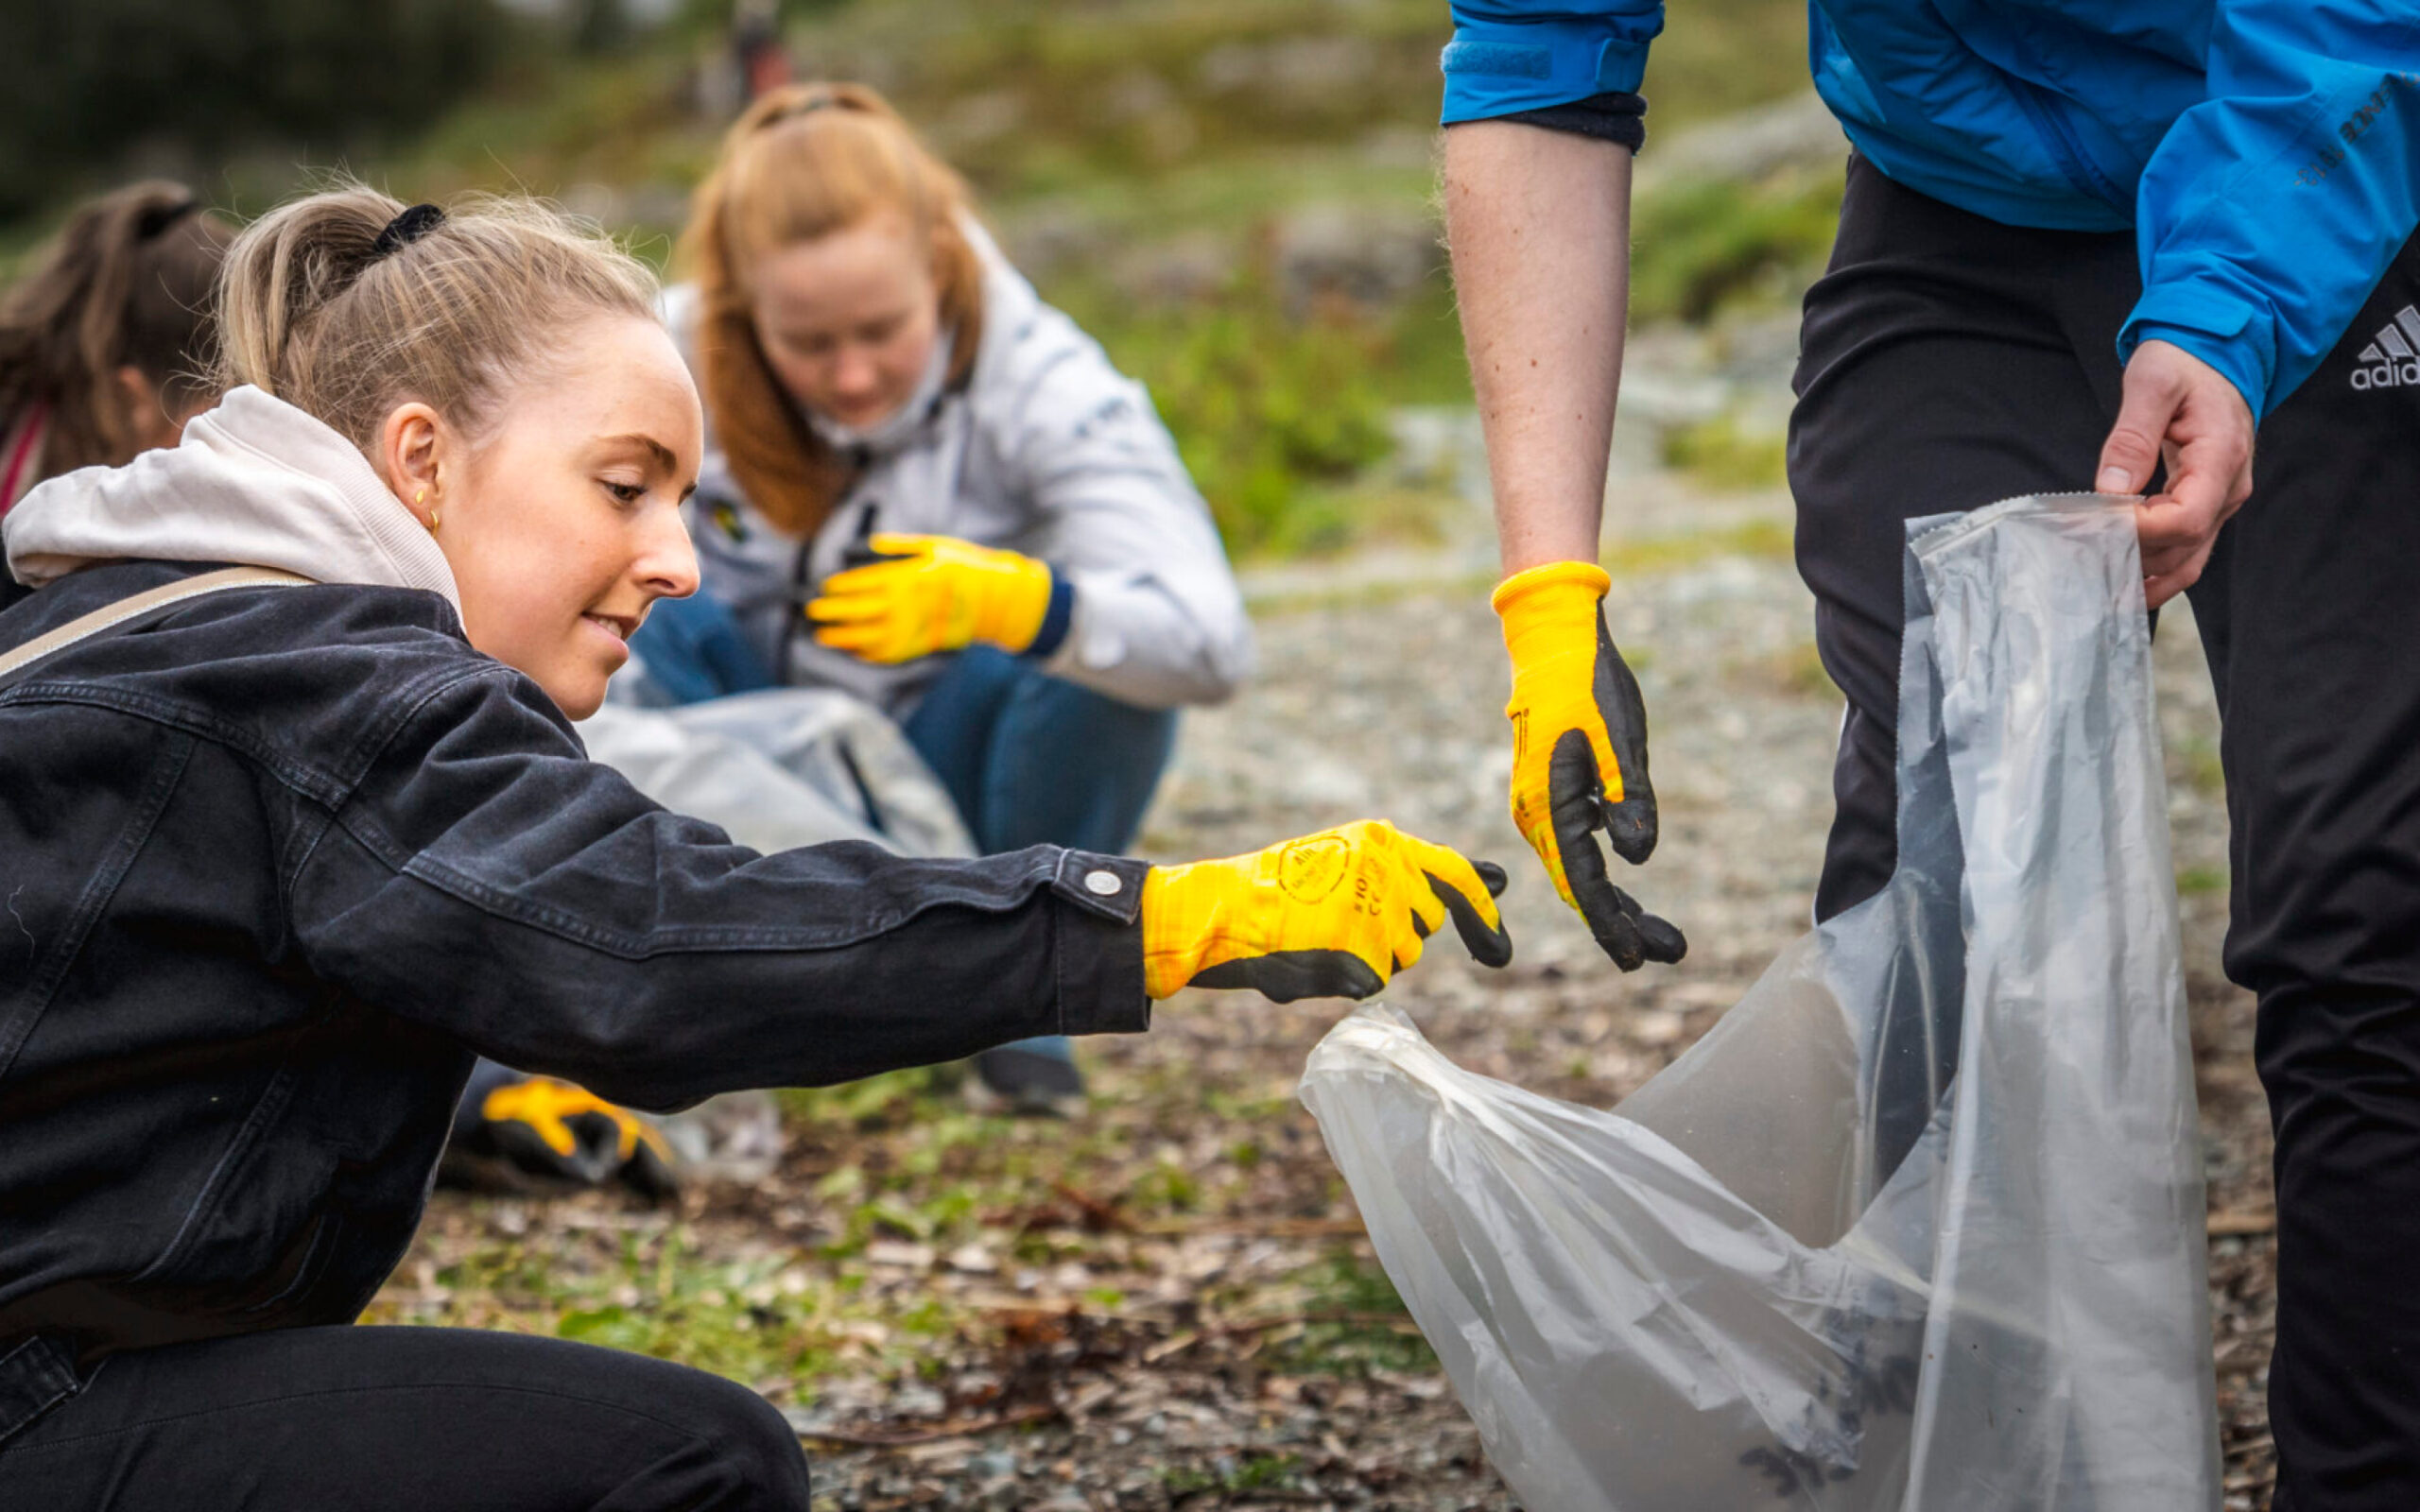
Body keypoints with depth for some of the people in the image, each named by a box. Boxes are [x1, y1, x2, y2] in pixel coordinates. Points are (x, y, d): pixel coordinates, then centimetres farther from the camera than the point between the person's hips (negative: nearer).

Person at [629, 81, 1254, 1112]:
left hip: (948, 787, -1)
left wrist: (1009, 602, -53)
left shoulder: (1036, 381, -22)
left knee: (1096, 644, -31)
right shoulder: (681, 359, -16)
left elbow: (1211, 644, -34)